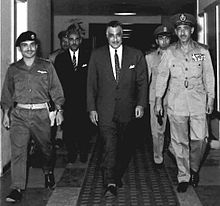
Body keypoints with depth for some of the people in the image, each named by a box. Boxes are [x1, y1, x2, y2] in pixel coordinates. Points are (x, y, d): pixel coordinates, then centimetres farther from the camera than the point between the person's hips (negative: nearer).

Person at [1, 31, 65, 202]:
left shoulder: (46, 66, 6)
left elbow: (56, 90, 7)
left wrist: (59, 110, 1)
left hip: (40, 113, 0)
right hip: (19, 114, 0)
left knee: (46, 147, 11)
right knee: (18, 151, -8)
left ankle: (48, 172, 41)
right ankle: (17, 189, -4)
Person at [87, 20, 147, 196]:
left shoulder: (136, 55, 4)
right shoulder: (97, 55, 4)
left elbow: (142, 82, 6)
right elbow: (91, 84, 5)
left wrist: (141, 104, -4)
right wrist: (92, 108, 0)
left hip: (127, 110, 1)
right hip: (105, 110, -1)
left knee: (122, 146, 10)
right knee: (110, 146, -11)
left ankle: (118, 176, 29)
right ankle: (110, 183, -10)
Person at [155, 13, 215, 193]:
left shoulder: (203, 51, 5)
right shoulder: (169, 53, 4)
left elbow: (209, 76, 10)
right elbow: (162, 77, 8)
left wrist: (210, 99, 8)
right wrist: (158, 101, 6)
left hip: (198, 103, 0)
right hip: (176, 104, 0)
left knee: (200, 139, -5)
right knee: (180, 142, 3)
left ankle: (194, 168, 22)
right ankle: (183, 177, 15)